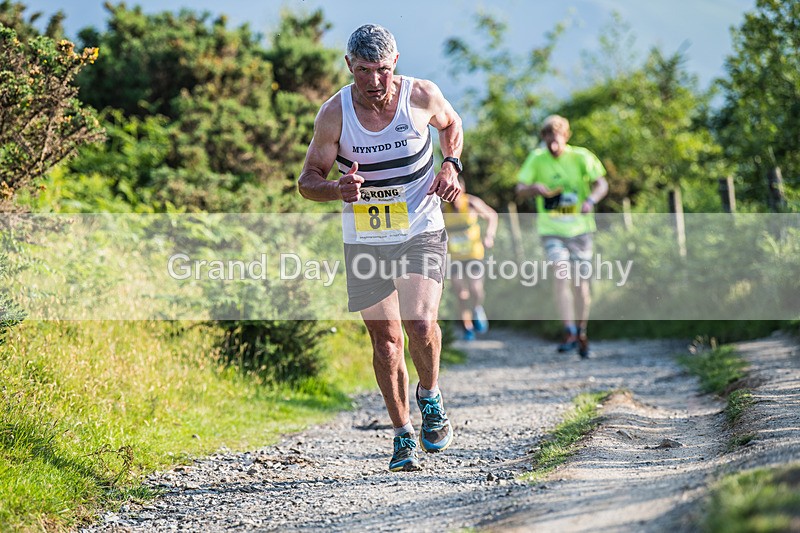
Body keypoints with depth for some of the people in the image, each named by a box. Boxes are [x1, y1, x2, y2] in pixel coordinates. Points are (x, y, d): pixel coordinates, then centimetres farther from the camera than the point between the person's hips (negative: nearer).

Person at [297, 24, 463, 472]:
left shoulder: (422, 96, -9)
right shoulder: (335, 114, -12)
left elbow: (452, 123, 14)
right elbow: (308, 179, -3)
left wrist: (451, 166, -4)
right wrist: (339, 190, -25)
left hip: (422, 232, -1)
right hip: (365, 241, 1)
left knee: (421, 324, -19)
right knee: (386, 341, 5)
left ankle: (431, 396, 12)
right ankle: (403, 435, 21)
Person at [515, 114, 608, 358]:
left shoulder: (580, 157, -5)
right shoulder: (537, 159, -3)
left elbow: (602, 184, -5)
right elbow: (520, 190, -4)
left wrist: (591, 200, -27)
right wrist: (535, 188, -28)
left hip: (579, 227, 0)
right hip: (552, 229, 0)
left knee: (580, 282, 3)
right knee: (561, 275, -17)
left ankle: (581, 333, 19)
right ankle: (570, 332, -18)